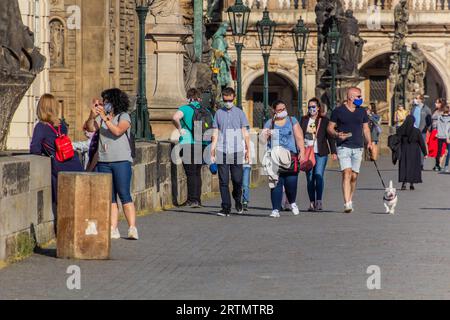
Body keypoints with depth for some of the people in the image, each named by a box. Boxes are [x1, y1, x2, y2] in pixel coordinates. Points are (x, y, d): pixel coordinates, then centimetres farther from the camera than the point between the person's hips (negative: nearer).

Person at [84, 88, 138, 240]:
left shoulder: (124, 116, 0)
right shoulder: (101, 117, 13)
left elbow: (118, 131, -16)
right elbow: (90, 128, 0)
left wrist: (105, 118, -17)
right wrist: (93, 115, -14)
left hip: (121, 161, -5)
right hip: (103, 162, 5)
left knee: (124, 195, -9)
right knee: (109, 197, 2)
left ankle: (132, 228, -10)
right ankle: (113, 229, 2)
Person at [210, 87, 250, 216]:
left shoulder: (239, 113, 7)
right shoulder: (219, 113, 10)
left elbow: (245, 133, 9)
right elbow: (215, 134, 11)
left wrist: (248, 150, 3)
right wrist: (212, 152, 6)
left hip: (236, 151, -1)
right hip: (222, 152, 1)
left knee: (237, 180, 1)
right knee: (223, 181, -3)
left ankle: (238, 201, 28)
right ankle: (226, 208, 0)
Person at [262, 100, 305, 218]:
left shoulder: (292, 121, 12)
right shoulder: (269, 123, 12)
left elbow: (299, 137, 6)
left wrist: (302, 152, -7)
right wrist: (265, 135, -17)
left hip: (291, 156, 0)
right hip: (275, 158, 0)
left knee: (291, 182, -4)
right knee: (277, 183, -9)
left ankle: (292, 202, 26)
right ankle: (276, 209, -7)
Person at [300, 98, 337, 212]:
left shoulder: (324, 120, 5)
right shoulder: (304, 120, 13)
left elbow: (330, 137, 4)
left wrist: (333, 152, -2)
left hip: (321, 153, -3)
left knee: (318, 175, -15)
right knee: (310, 178, 2)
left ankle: (319, 201, -13)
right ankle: (312, 202, 8)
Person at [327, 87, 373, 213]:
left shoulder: (362, 112, 12)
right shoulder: (338, 111, 0)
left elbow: (366, 128, 17)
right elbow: (330, 128, 4)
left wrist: (369, 142, 2)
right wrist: (337, 134, -17)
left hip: (358, 148, 4)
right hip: (343, 147, -4)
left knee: (354, 176, 6)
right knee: (347, 173, -17)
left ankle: (350, 201, 21)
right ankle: (347, 204, -24)